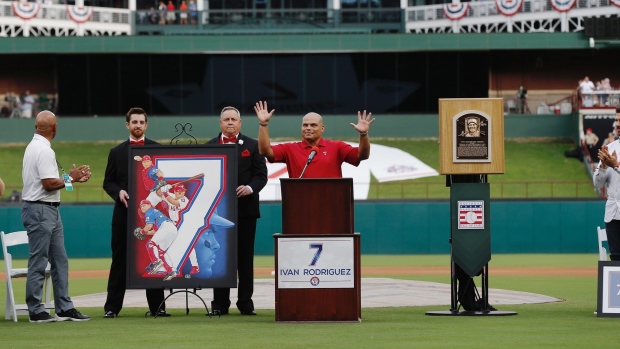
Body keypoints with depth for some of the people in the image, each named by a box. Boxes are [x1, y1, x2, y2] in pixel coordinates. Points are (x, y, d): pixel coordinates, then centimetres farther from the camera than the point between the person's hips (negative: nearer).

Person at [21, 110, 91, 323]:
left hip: (49, 211, 10)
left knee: (60, 260, 11)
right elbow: (49, 184, -22)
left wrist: (72, 177, 10)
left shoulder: (34, 146, 14)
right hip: (40, 211, -10)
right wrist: (70, 178, -8)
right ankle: (35, 311, 1)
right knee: (38, 263, -4)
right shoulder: (44, 150, -17)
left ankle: (64, 308, 13)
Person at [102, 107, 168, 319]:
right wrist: (119, 192, -11)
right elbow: (108, 182, 9)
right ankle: (112, 307, 3)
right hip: (124, 212, 1)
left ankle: (157, 306, 5)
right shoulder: (117, 152, 10)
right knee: (120, 260, 1)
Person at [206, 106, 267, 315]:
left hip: (245, 208, 0)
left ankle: (246, 303, 6)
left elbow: (261, 175, 2)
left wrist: (250, 188, -16)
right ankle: (220, 304, 5)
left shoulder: (252, 146, 7)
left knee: (245, 257, 2)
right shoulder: (210, 146, 9)